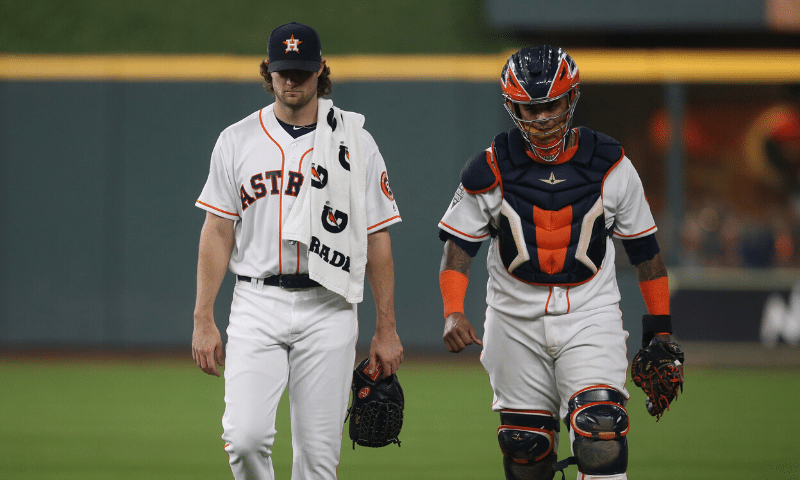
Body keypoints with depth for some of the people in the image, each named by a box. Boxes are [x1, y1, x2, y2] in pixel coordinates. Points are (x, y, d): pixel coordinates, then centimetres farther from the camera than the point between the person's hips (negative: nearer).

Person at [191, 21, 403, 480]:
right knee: (246, 437, -14)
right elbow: (218, 232, 6)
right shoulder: (237, 141, 7)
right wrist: (204, 320, -2)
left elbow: (378, 239, 5)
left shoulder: (355, 142, 4)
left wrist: (387, 330, 2)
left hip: (328, 309, 0)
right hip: (257, 305, 0)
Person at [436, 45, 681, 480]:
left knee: (601, 433, -19)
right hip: (516, 322, 1)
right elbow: (458, 247, -1)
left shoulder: (611, 167, -4)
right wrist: (453, 314, -17)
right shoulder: (491, 170, -5)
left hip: (590, 315, -1)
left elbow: (643, 247, 6)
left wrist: (660, 326, 7)